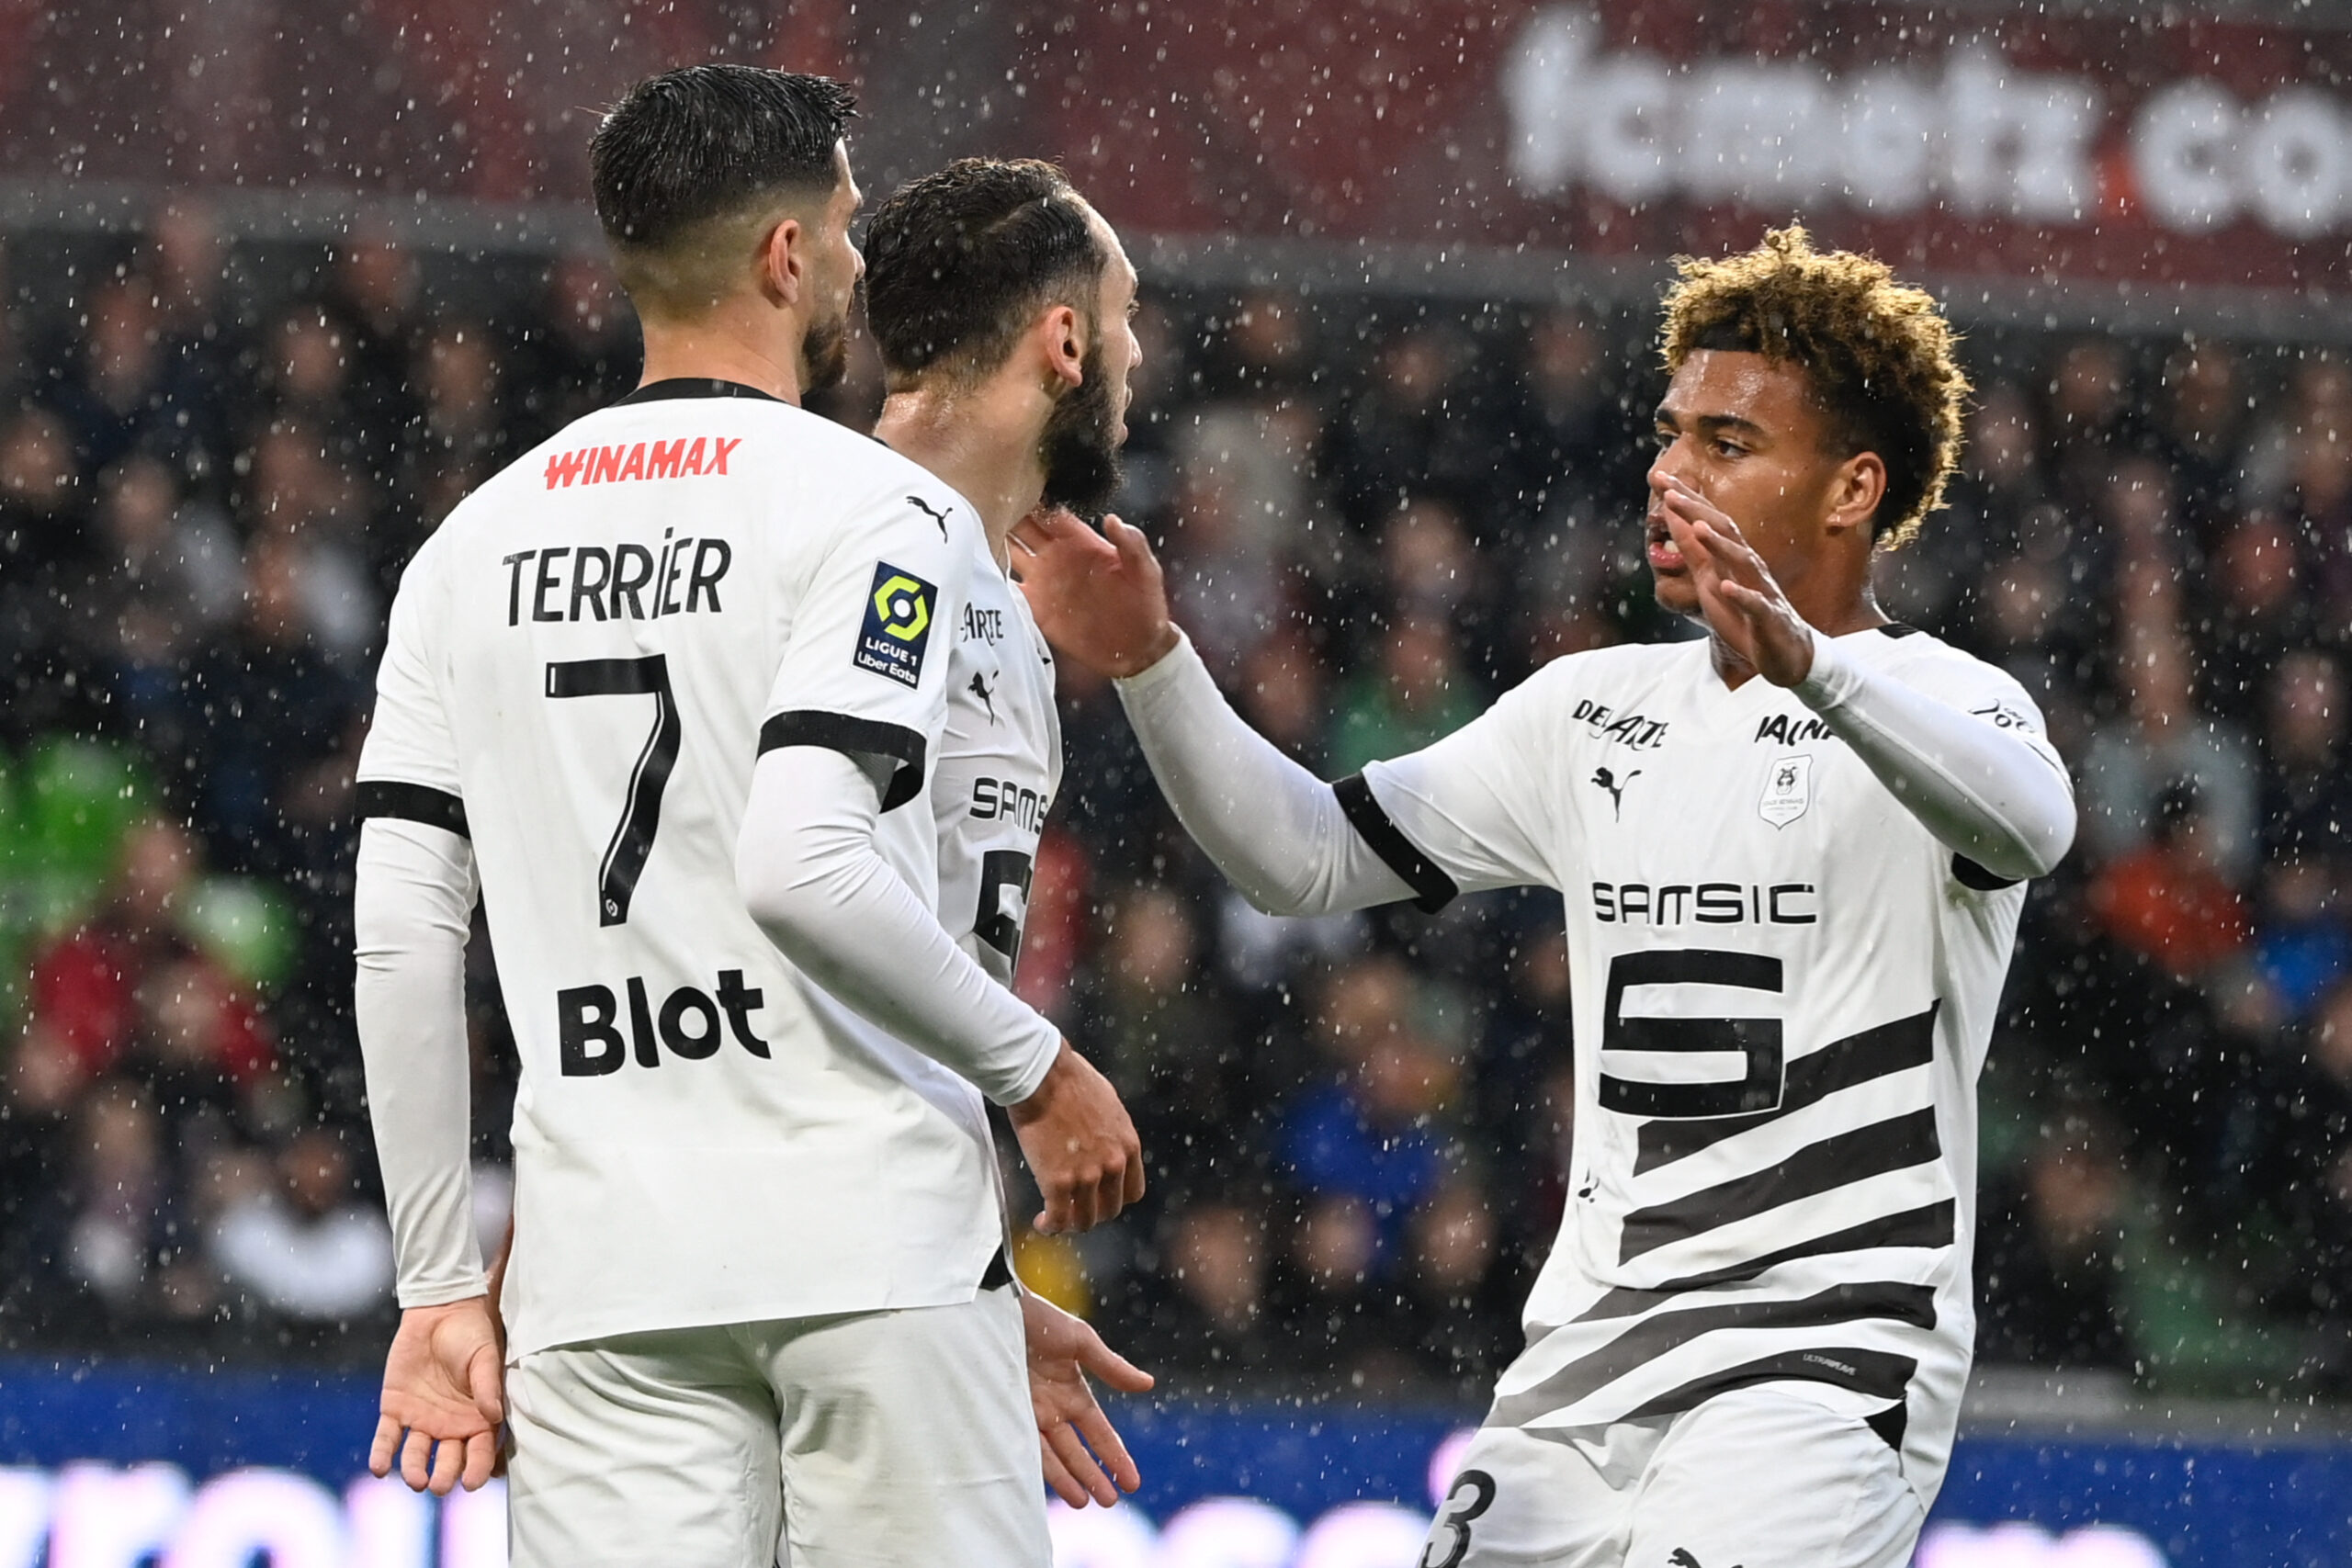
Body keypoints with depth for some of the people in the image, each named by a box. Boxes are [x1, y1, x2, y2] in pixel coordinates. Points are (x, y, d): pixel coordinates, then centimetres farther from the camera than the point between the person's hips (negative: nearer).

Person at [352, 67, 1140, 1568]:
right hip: (874, 1241, -5)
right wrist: (1038, 1069, -5)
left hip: (601, 1273, 5)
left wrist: (443, 1286, 12)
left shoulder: (474, 543, 13)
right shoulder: (877, 507, -4)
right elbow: (804, 868, -17)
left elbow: (400, 935, 8)